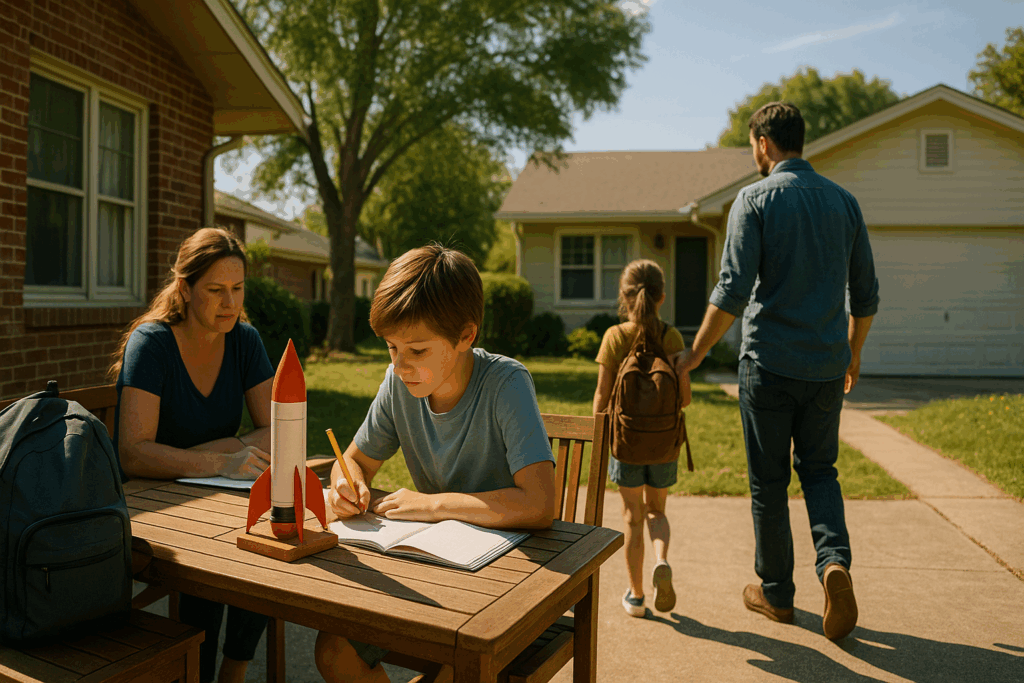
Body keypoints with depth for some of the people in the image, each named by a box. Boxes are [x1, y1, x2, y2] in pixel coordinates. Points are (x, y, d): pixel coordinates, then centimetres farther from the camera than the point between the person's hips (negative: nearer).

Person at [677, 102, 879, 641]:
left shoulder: (755, 199, -7)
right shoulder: (843, 201, 8)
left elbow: (732, 291, -15)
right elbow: (865, 294, 11)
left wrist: (695, 354, -5)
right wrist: (853, 354, 25)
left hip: (768, 364, -4)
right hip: (826, 364, 4)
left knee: (769, 483, 8)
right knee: (819, 471, 18)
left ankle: (776, 593, 20)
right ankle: (834, 561, -4)